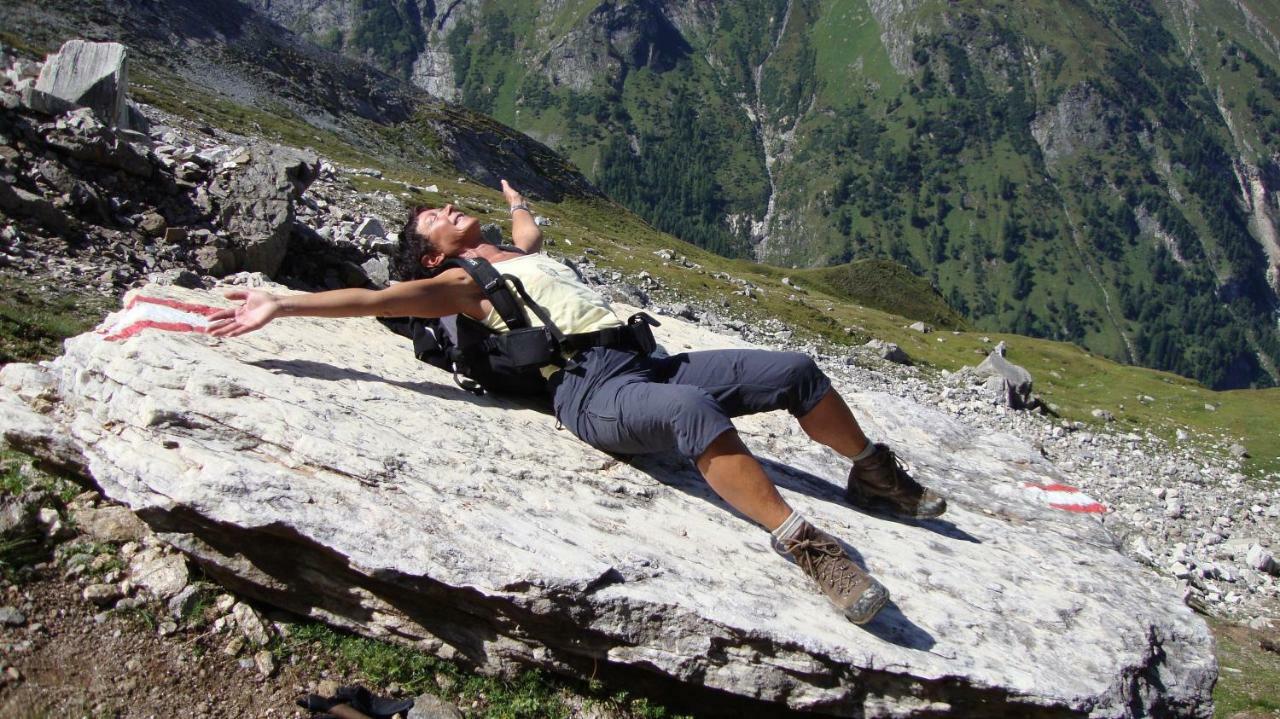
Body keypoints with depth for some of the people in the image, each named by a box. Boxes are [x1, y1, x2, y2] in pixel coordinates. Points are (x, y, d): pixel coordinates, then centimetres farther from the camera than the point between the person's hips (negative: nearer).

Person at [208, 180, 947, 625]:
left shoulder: (526, 250, 33)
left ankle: (875, 473, 18)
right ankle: (805, 544, -41)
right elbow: (378, 298, -2)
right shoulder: (459, 283, 12)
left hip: (651, 360, 8)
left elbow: (527, 220, 58)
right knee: (694, 409, -40)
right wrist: (280, 304, -11)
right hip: (590, 387, -8)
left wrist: (512, 194, 76)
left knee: (796, 369, -2)